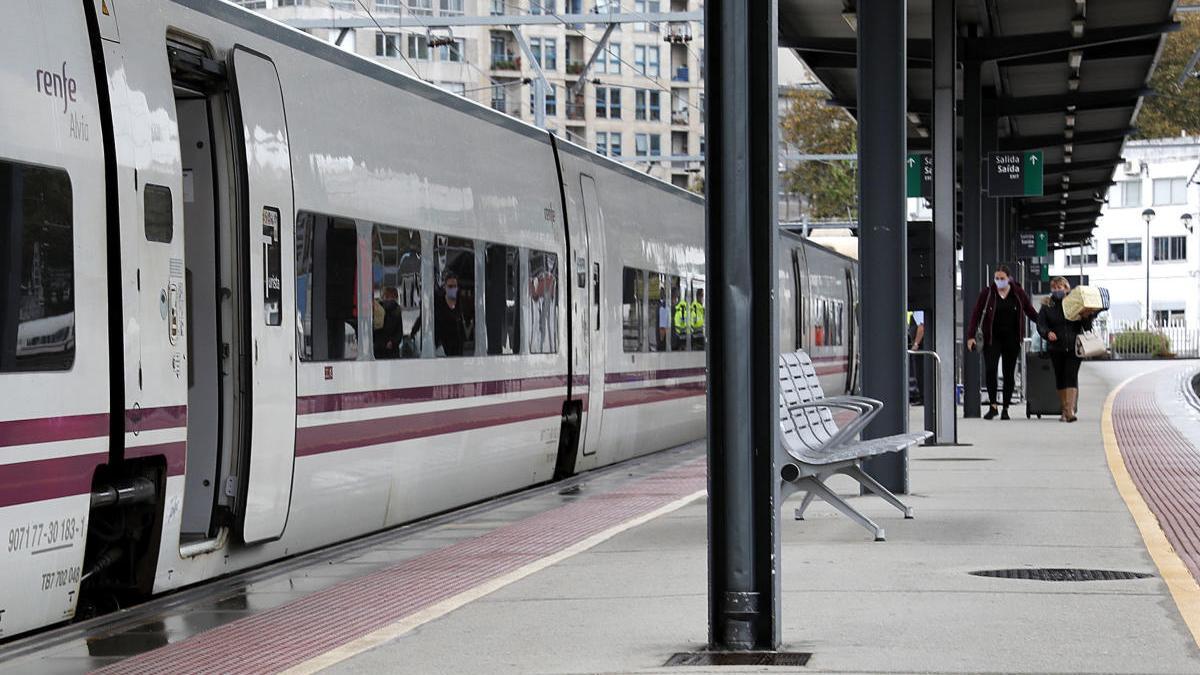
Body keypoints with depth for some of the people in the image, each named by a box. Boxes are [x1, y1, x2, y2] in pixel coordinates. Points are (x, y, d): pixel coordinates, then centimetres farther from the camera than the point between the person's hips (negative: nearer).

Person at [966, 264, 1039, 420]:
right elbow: (976, 315, 0)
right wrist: (971, 336, -8)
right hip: (992, 338, -1)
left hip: (1012, 339, 1)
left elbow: (1030, 312, 12)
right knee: (990, 370, -14)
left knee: (1009, 373, 4)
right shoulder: (987, 293, 0)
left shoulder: (1018, 293, 3)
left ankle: (1005, 409, 13)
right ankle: (992, 406, -6)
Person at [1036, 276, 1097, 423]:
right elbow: (1041, 325, 0)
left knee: (1071, 376, -13)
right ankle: (1064, 410, 20)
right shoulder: (1047, 306, 7)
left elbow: (1087, 327, 5)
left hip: (1074, 347, -2)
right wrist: (1047, 333, -21)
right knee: (1060, 378, 8)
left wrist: (1086, 317, -16)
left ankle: (1070, 410, -19)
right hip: (1056, 348, 2)